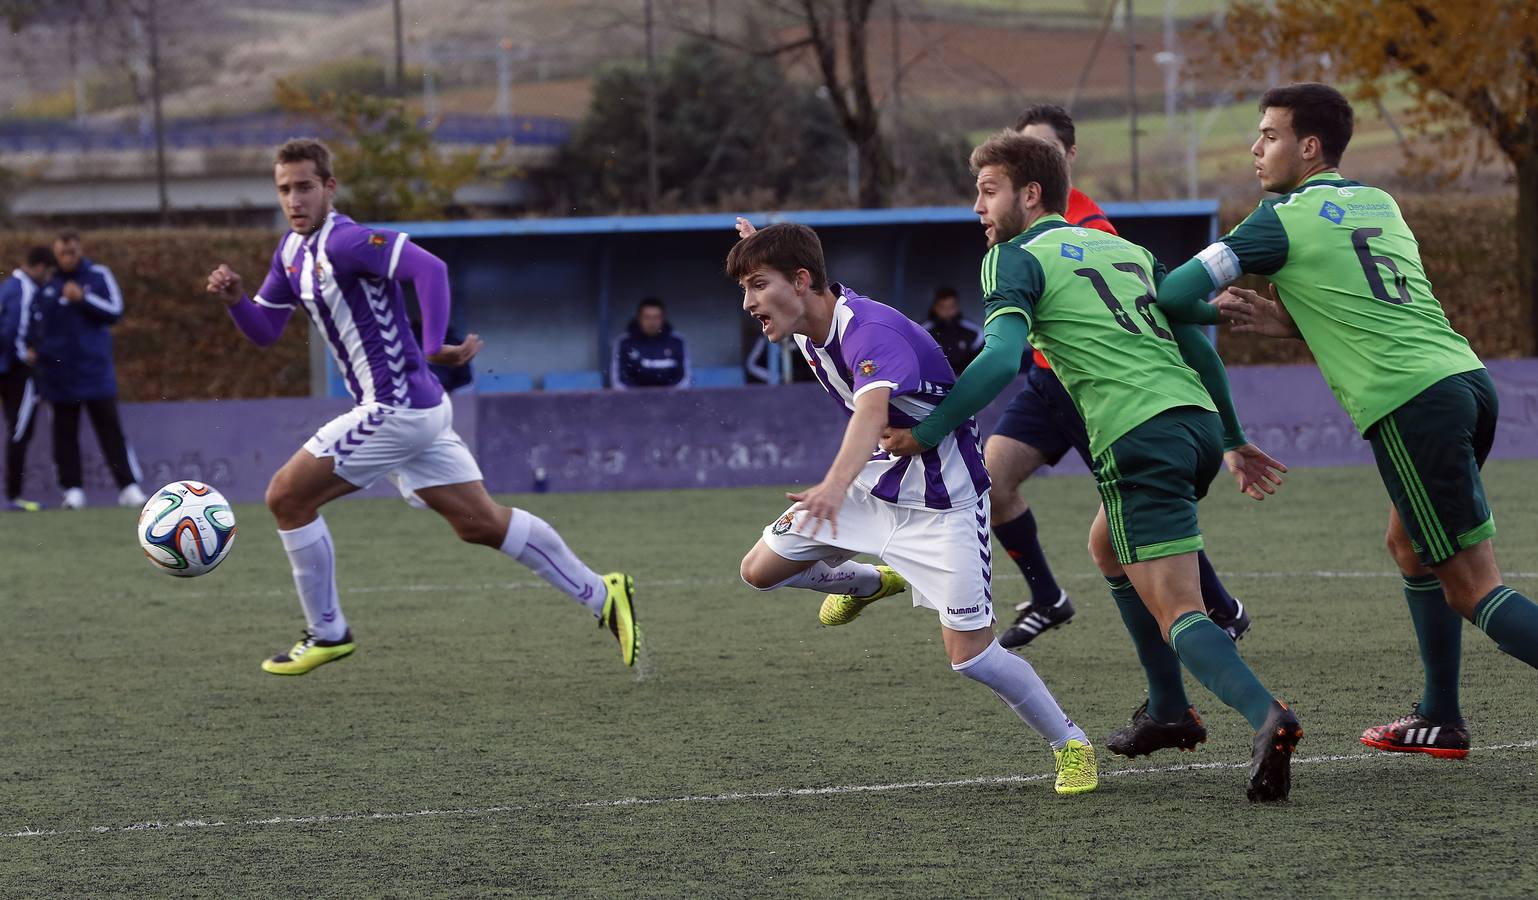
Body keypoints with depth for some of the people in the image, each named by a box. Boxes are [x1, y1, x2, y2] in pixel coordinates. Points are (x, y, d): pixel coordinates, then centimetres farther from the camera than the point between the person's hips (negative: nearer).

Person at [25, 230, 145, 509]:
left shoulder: (99, 275, 1)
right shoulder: (46, 283, 7)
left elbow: (114, 312, -6)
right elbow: (33, 316, 18)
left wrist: (83, 298, -16)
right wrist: (32, 344, 3)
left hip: (94, 368, -2)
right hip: (58, 369, 2)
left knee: (110, 428, -4)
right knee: (64, 432, 3)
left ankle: (128, 487, -6)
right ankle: (73, 489, 9)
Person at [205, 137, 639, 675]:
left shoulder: (344, 242, -17)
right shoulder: (292, 251, 12)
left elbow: (428, 267, -30)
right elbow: (265, 331, 17)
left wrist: (434, 347, -38)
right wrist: (235, 299, -3)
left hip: (397, 407, -10)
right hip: (419, 408, 10)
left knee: (287, 497, -4)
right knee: (480, 523, 12)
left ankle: (327, 632, 7)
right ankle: (601, 596, 16)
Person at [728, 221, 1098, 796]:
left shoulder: (871, 331, -31)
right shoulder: (811, 325, -4)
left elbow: (873, 408, -54)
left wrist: (837, 484, -69)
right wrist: (765, 253, 16)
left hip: (943, 503, -8)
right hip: (878, 483, 8)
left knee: (971, 657, -13)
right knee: (760, 570, 8)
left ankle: (1069, 744, 9)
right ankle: (872, 583, 37)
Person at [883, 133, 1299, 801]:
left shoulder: (1016, 259, 3)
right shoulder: (1129, 250, 25)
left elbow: (1001, 359, -13)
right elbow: (1199, 347, 25)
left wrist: (923, 433, -10)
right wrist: (1233, 441, 30)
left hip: (1139, 440, -8)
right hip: (1198, 418, 8)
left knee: (1179, 615, -12)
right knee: (1108, 547, 31)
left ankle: (1265, 715, -37)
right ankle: (1168, 712, 30)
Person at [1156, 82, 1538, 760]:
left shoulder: (1286, 219, 0)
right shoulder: (1381, 205, 22)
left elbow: (1177, 293, 1)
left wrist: (1220, 313, 23)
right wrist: (1284, 321, 15)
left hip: (1413, 406, -8)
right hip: (1467, 377, 8)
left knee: (1473, 589, -7)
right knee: (1408, 546, 25)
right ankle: (1439, 719, 27)